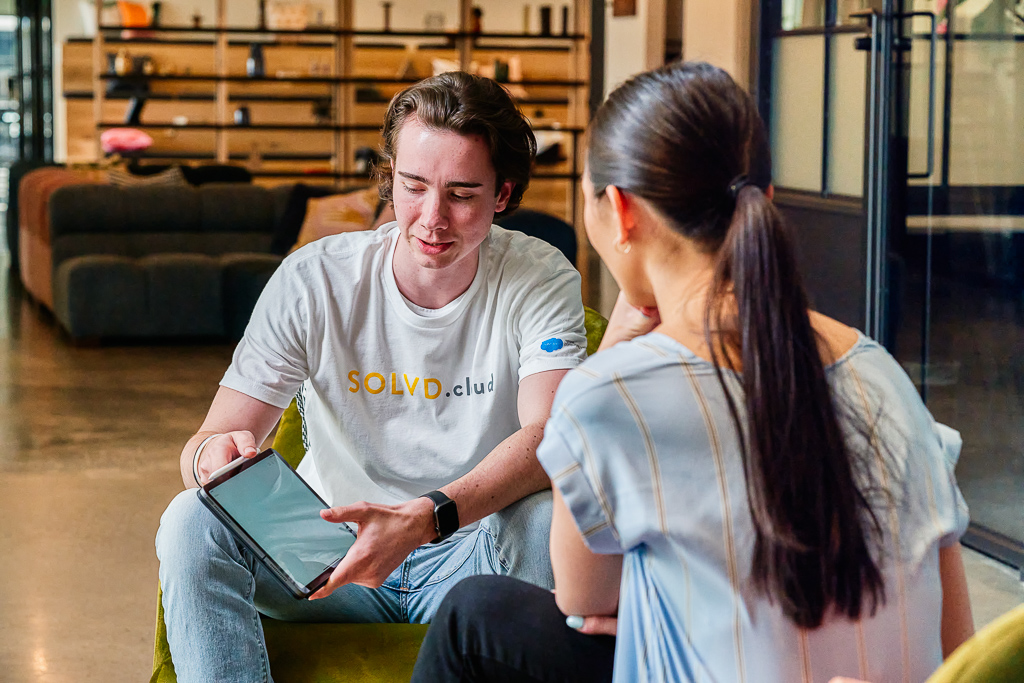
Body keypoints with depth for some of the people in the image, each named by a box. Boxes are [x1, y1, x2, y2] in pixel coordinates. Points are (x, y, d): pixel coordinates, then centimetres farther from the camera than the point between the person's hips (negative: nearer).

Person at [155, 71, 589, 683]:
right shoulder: (313, 281, -7)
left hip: (474, 555, -1)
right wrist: (213, 454, -36)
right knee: (193, 521, -24)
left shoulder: (541, 281, -9)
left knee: (547, 521, -34)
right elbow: (208, 443, -8)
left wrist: (425, 518, -44)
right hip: (331, 542, 2)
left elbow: (546, 438, -26)